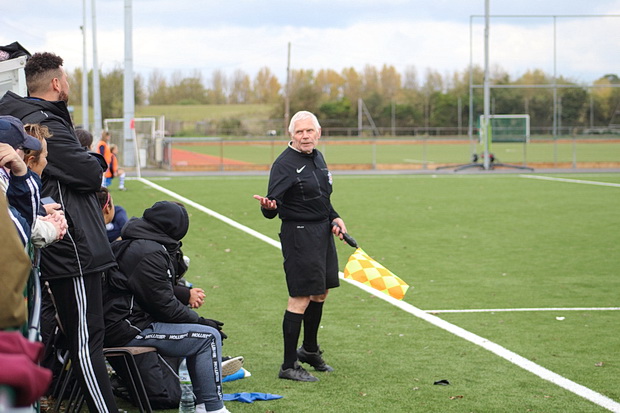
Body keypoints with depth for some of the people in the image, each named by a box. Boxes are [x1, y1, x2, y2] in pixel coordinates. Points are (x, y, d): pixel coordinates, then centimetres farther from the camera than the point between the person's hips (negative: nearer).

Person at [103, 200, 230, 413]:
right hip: (128, 330, -11)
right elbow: (165, 305, -17)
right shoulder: (150, 254, -18)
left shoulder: (131, 244, 14)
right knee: (209, 336, -13)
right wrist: (199, 321, -6)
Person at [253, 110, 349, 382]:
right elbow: (271, 211, -21)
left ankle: (309, 350, 37)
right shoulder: (284, 164, -15)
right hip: (299, 234, -9)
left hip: (322, 232, 9)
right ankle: (289, 366, -5)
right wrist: (269, 206, -42)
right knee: (301, 298, -10)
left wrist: (335, 219, 12)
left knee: (320, 293, 18)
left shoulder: (317, 158, 11)